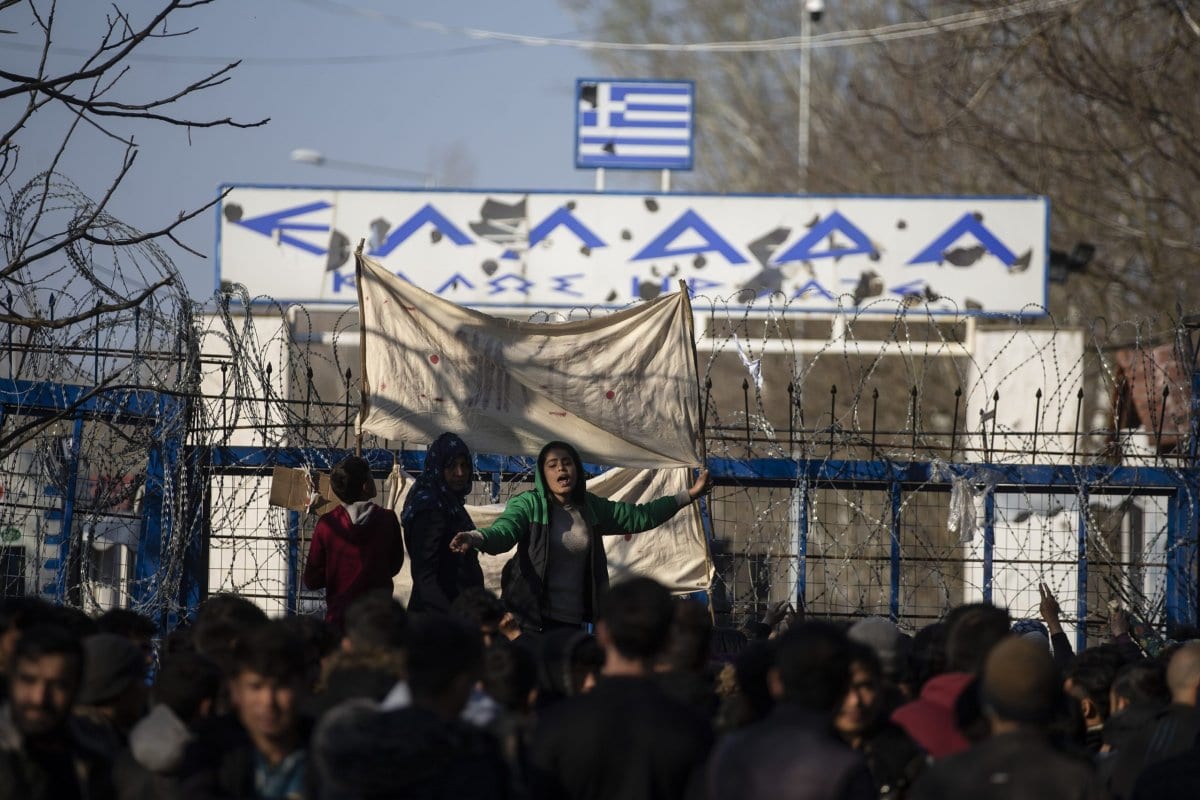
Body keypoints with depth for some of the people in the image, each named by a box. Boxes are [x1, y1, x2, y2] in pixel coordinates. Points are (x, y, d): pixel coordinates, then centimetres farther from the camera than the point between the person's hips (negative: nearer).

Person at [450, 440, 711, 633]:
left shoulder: (591, 507, 11)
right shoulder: (528, 504, -5)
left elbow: (639, 517, 18)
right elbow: (503, 532, -22)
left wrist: (687, 496, 16)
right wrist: (476, 539, -45)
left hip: (572, 620, 5)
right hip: (532, 618, -5)